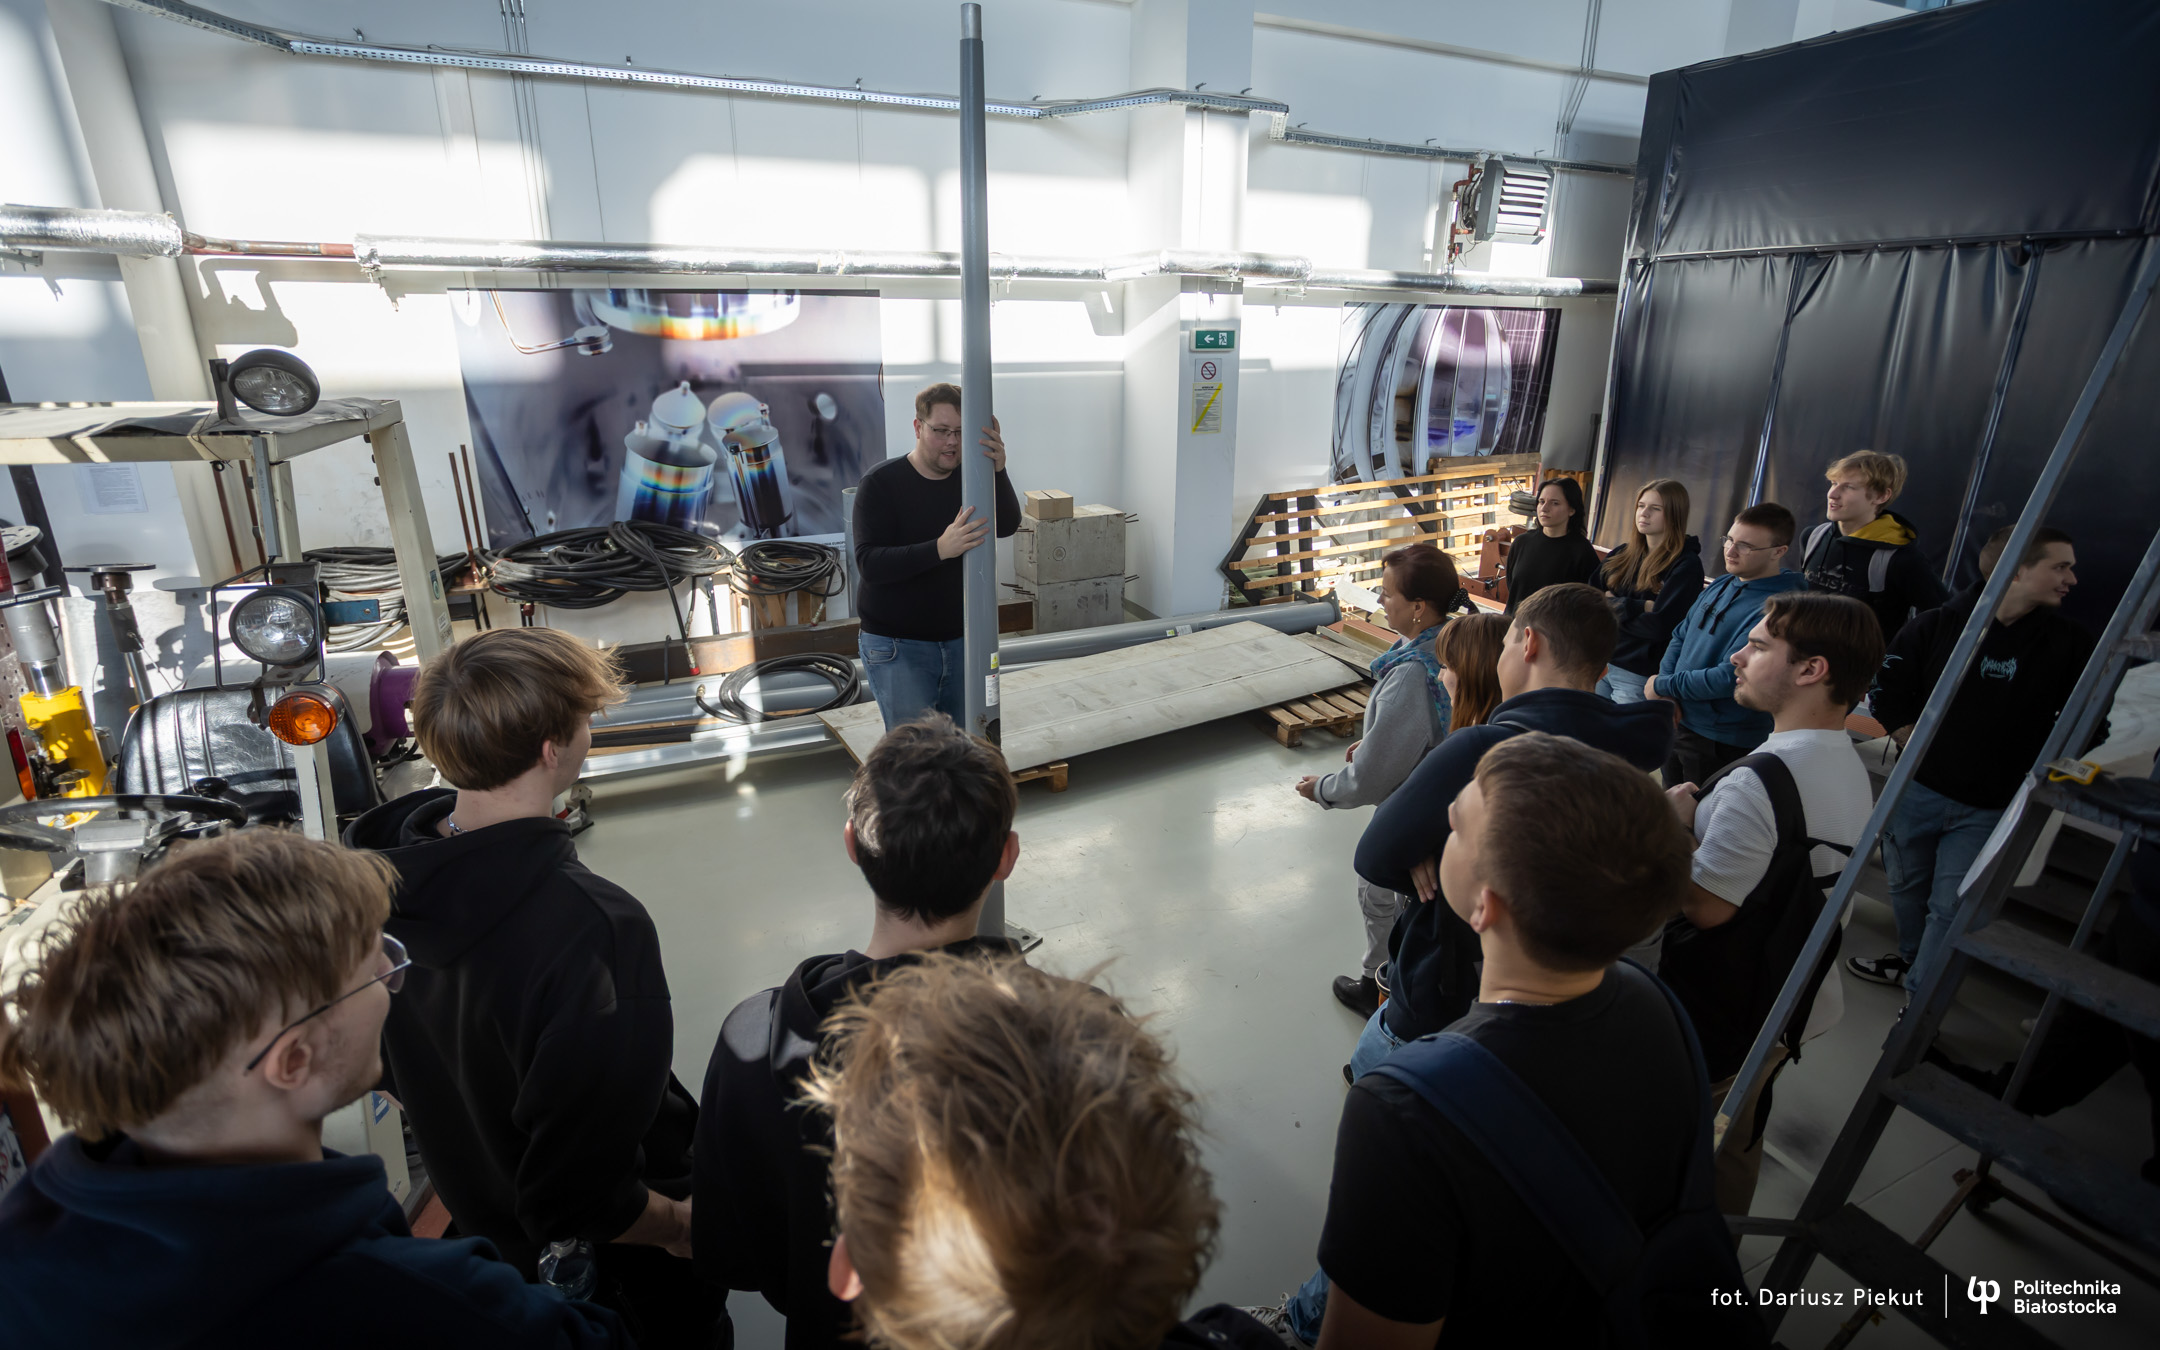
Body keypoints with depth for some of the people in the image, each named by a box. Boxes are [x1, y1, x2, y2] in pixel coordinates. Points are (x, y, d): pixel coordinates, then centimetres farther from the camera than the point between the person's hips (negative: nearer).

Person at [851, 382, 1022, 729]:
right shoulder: (881, 483, -8)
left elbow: (1007, 526, -12)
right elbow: (869, 564, -20)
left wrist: (998, 471, -30)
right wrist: (940, 549, -34)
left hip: (960, 642, 4)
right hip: (896, 648, -4)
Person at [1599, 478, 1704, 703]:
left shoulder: (1686, 565, -9)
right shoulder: (1622, 554, 8)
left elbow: (1659, 625, -19)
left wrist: (1610, 608, -8)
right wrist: (1639, 607, -15)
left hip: (1639, 676, -6)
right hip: (1602, 663, 6)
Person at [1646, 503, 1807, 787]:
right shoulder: (1721, 585, 5)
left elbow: (1730, 677, -26)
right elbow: (1681, 636, 11)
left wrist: (1662, 685, -13)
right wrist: (1666, 697, -4)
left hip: (1723, 745, -8)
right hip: (1676, 723, 8)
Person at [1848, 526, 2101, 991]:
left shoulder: (2070, 642, -4)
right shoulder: (1937, 625, -6)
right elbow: (1888, 691, 1)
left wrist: (2033, 770, -4)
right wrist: (1921, 749, -2)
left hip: (1989, 809, -1)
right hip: (1918, 789, 1)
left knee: (1949, 908, 0)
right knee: (1907, 887, 17)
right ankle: (1910, 958, 41)